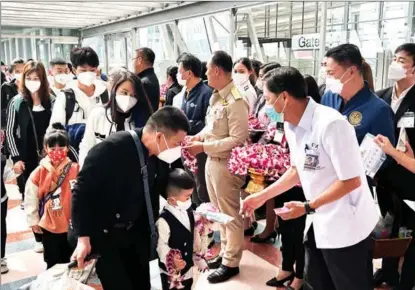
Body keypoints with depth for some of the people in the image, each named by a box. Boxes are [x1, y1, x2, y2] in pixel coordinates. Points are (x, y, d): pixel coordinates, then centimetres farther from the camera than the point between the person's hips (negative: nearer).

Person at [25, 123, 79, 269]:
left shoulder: (76, 170, -11)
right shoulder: (39, 172, -8)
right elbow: (30, 199, 0)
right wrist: (33, 221, 3)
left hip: (71, 225, 0)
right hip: (49, 226, 1)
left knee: (70, 262, 17)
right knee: (53, 263, 14)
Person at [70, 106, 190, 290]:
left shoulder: (159, 157, -6)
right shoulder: (111, 149, -26)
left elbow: (163, 189, 11)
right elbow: (81, 191, -22)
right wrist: (83, 238, -24)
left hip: (135, 233, 6)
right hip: (101, 234, -6)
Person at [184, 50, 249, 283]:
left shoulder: (235, 101, -20)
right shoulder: (217, 96, 6)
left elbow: (237, 139, -23)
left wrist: (203, 147, -20)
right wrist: (198, 137, 0)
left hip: (226, 164, -9)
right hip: (212, 161, 9)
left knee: (230, 215, 7)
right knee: (219, 212, 20)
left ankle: (231, 262, 22)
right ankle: (225, 252, 37)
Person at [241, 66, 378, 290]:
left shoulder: (330, 123, -26)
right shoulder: (290, 126, 1)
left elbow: (351, 180, -24)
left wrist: (308, 207, -21)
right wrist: (262, 196, 10)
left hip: (346, 226, -8)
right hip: (320, 223, 8)